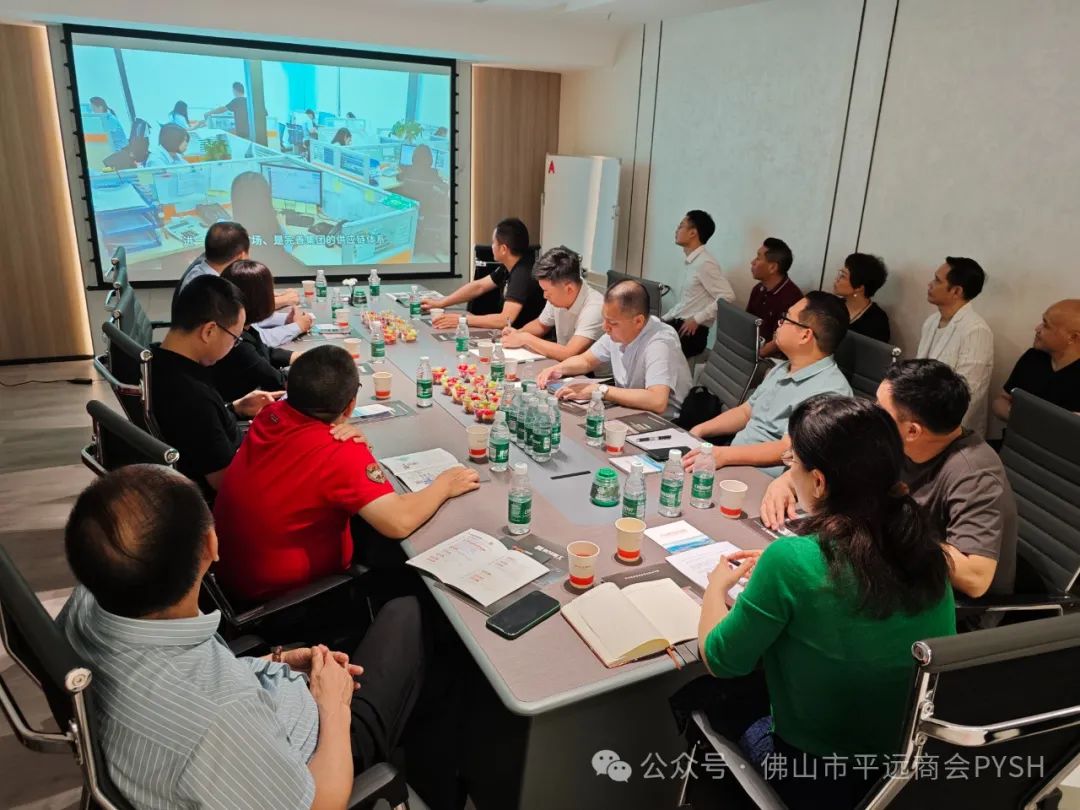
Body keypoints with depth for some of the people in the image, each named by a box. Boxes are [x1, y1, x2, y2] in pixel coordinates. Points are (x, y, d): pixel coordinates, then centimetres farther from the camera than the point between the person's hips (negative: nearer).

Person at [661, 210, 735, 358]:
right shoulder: (691, 261, 13)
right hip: (679, 324, 8)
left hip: (692, 332, -8)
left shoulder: (705, 263, -15)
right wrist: (663, 319, 12)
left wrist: (697, 319, -19)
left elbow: (727, 296, -23)